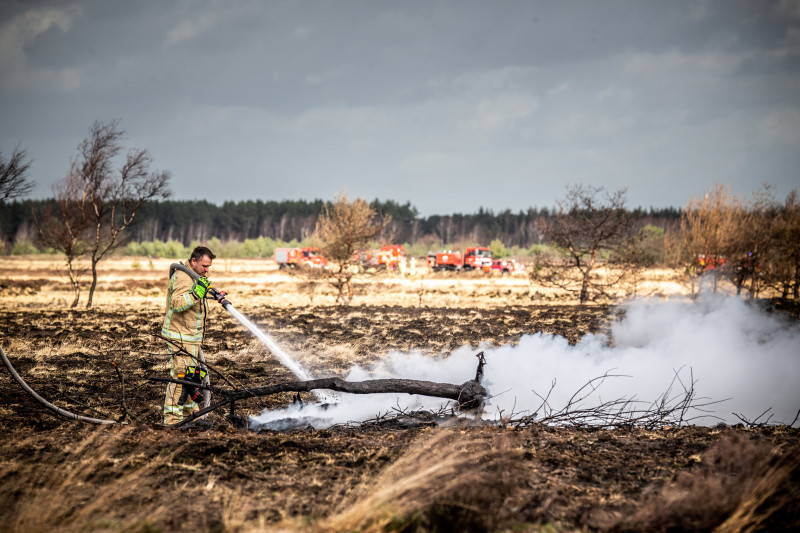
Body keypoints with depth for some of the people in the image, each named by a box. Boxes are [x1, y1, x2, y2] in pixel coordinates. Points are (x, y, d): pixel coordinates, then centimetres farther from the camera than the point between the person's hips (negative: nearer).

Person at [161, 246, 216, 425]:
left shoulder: (195, 277, 18)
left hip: (191, 337, 11)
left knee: (195, 374, 17)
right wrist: (196, 293, -36)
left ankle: (190, 413, 28)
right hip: (180, 337, -11)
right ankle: (172, 419, -12)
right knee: (181, 375, -13)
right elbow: (177, 303, -29)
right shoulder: (183, 277, -16)